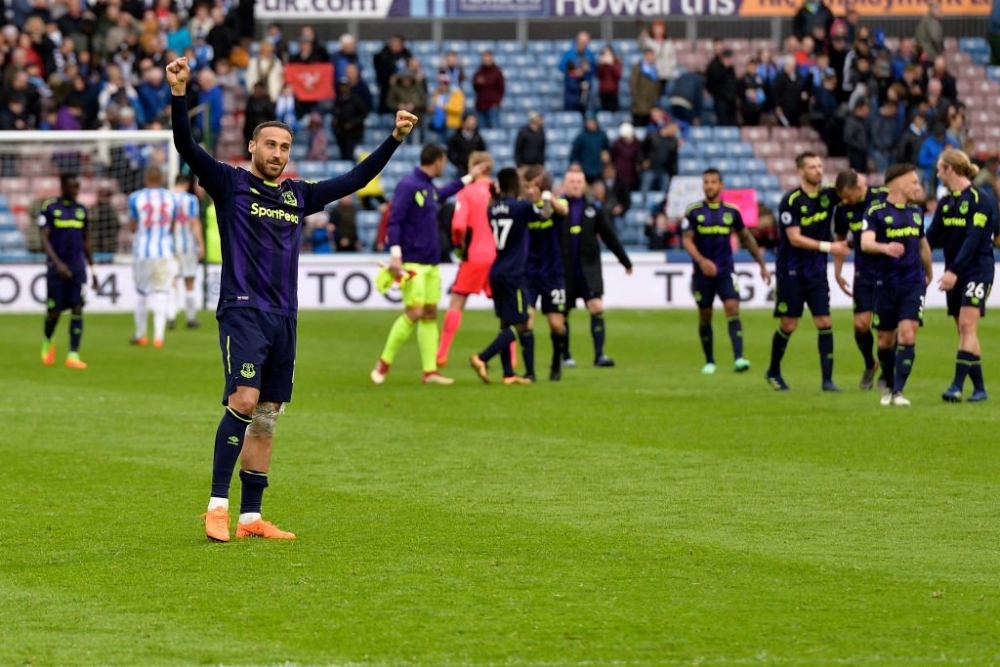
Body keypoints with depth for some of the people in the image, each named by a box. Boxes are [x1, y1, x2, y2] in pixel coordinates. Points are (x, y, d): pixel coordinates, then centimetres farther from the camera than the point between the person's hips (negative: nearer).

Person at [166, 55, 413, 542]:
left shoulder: (299, 195, 17)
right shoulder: (230, 184, 2)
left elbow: (355, 179, 25)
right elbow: (187, 147, -11)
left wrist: (395, 138, 21)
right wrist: (178, 93, -24)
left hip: (283, 318, 6)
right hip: (242, 311, -6)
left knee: (266, 419, 6)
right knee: (244, 400, -20)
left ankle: (251, 517, 9)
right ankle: (217, 506, -18)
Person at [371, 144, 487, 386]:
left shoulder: (430, 187, 14)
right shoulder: (408, 185, -13)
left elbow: (441, 194, 39)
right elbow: (394, 220, -17)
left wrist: (469, 178, 45)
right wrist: (395, 254, -25)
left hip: (432, 263, 9)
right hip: (412, 263, -9)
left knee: (430, 314, 6)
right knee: (414, 313, -12)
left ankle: (430, 371, 6)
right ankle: (384, 362, 1)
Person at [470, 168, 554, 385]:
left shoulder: (493, 208, 6)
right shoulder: (521, 206, -12)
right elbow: (545, 214, -3)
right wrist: (547, 199, 15)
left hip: (496, 273, 7)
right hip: (513, 274, -7)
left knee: (506, 323, 11)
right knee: (519, 325, -5)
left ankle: (508, 373, 7)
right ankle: (482, 358, -20)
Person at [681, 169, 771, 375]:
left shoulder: (731, 212, 4)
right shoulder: (693, 212, -1)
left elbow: (746, 237, 16)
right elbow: (686, 239, -7)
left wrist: (762, 264, 17)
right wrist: (701, 260, -25)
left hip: (726, 272, 0)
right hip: (703, 272, 0)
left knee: (733, 310, -16)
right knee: (705, 316, 7)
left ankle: (738, 359, -25)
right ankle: (709, 361, 22)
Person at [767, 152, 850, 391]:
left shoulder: (828, 196, 0)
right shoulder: (791, 201, -13)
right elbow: (795, 238, -18)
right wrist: (828, 247, -24)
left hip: (816, 271, 4)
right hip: (791, 271, -4)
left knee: (825, 322, -5)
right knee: (789, 325, 1)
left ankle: (827, 379, -4)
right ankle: (773, 372, 22)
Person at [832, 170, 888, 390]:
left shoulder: (883, 197, -13)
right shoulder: (842, 209, -2)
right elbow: (840, 240, 14)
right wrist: (837, 272, 12)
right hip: (864, 271, 3)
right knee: (861, 323, -5)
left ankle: (887, 374, 14)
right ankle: (870, 365, 22)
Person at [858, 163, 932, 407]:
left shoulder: (915, 212, 9)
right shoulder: (876, 211, -8)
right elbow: (866, 243, -23)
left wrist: (929, 273, 35)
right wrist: (885, 247, -43)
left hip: (913, 284, 3)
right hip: (886, 284, -3)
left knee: (907, 335, -12)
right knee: (886, 340, 8)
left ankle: (898, 391, -11)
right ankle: (888, 386, 30)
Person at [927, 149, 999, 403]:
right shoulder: (945, 202, 10)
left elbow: (973, 239, -19)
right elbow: (931, 238, 13)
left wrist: (954, 270, -26)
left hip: (977, 270, -7)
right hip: (955, 274, 7)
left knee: (967, 326, -16)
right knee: (964, 332, 5)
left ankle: (958, 386, -24)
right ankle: (979, 388, 9)